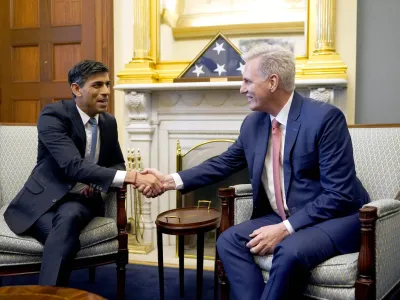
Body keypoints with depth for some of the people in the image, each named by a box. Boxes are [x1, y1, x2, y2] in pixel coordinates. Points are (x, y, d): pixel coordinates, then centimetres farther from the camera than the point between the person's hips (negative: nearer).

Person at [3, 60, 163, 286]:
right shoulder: (53, 115, -16)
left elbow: (117, 164, 17)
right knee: (67, 240, -36)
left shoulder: (109, 122, 3)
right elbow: (73, 166, -30)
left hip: (82, 199, 4)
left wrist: (99, 182, -10)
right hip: (45, 198, -4)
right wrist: (132, 177, -38)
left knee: (68, 217, -33)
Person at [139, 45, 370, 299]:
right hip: (282, 218, 7)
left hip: (335, 217, -6)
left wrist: (285, 229, -26)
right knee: (229, 240, -12)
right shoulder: (254, 123, 3)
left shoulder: (325, 117, -18)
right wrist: (172, 181, 3)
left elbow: (338, 194, -20)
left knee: (290, 251, -33)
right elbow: (223, 163, 14)